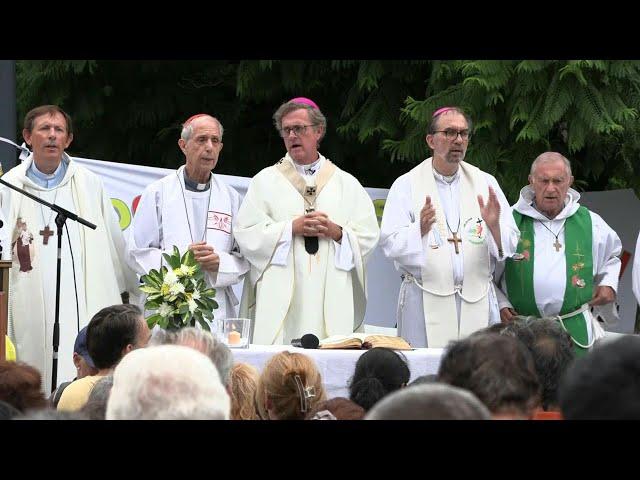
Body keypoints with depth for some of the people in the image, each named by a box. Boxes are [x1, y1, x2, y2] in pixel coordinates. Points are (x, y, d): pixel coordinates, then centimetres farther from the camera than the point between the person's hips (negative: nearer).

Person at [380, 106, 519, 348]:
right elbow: (390, 243, -6)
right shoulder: (407, 186, 5)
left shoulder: (485, 183, 11)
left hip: (477, 303, 2)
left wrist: (494, 226, -16)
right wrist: (420, 230, -24)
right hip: (426, 300, -2)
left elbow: (509, 244, 5)